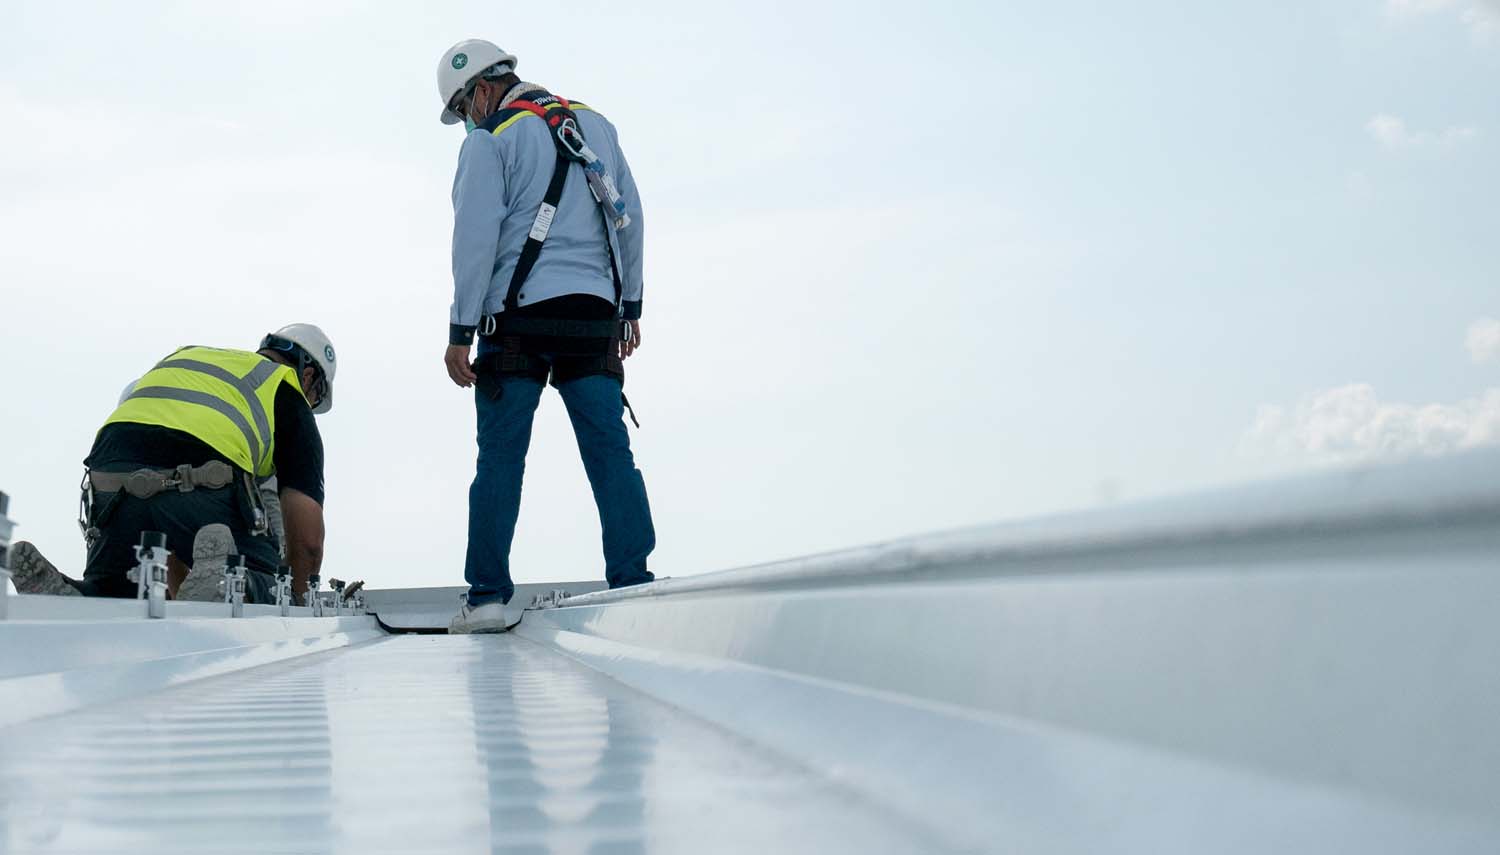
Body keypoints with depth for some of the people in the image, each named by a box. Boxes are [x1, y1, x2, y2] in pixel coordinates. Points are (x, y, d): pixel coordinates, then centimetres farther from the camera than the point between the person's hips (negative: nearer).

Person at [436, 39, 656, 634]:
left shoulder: (490, 141, -1)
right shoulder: (596, 125, 16)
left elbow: (476, 239, -7)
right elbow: (630, 218, 17)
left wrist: (460, 332, -5)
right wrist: (629, 307, 21)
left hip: (519, 316, -4)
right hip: (595, 314, 4)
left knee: (500, 458, 1)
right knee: (611, 453, 2)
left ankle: (487, 596, 1)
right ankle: (633, 584, -3)